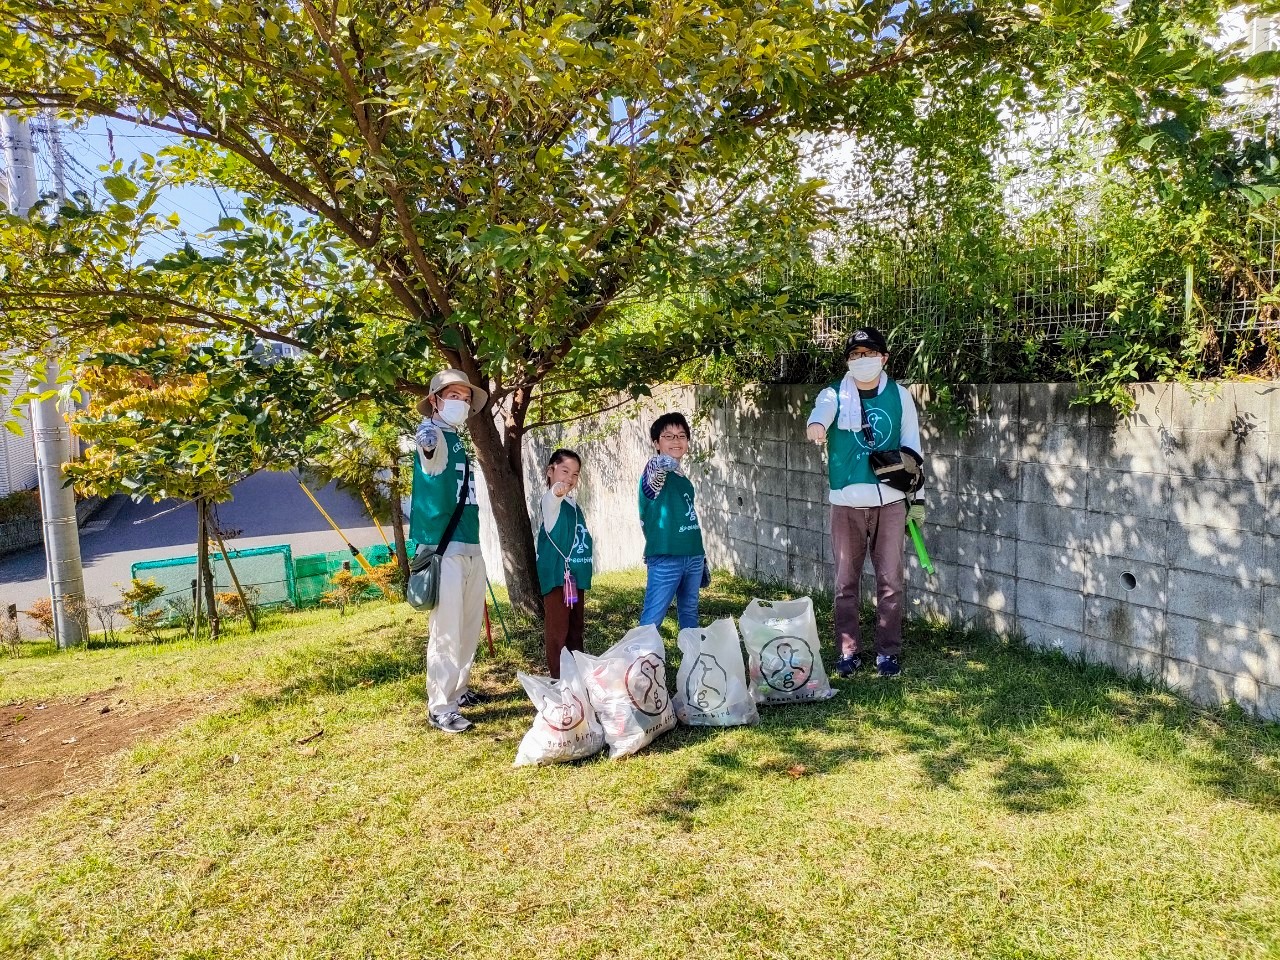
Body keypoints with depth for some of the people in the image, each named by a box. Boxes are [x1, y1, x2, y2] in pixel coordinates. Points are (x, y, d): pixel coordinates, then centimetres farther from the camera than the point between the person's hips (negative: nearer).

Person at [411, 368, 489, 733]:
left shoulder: (459, 442, 15)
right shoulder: (434, 436, -10)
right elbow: (427, 443, -38)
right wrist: (424, 439, -62)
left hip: (470, 547, 9)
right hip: (443, 548, -9)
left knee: (470, 627, 16)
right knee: (446, 631, -6)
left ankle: (458, 690, 30)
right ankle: (440, 708, 2)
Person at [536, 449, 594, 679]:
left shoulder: (572, 503, 15)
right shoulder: (551, 500, -10)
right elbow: (551, 500, -37)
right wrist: (556, 492, -62)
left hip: (575, 575, 9)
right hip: (557, 576, -9)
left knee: (575, 629, 16)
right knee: (558, 630, -7)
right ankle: (559, 679, -4)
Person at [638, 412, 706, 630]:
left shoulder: (683, 478, 13)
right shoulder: (655, 472, -10)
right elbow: (662, 464, -36)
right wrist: (666, 462, -60)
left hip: (692, 556, 8)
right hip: (665, 558, -8)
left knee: (689, 615, 18)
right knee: (651, 620, -6)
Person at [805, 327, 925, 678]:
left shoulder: (899, 396, 6)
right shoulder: (835, 395, 1)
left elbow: (911, 447, 9)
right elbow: (822, 409, -24)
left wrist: (917, 497, 6)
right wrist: (816, 424, -49)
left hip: (891, 500, 1)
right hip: (847, 501, 0)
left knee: (890, 579, 3)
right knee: (846, 579, 4)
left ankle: (888, 651, 14)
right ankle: (848, 650, 14)